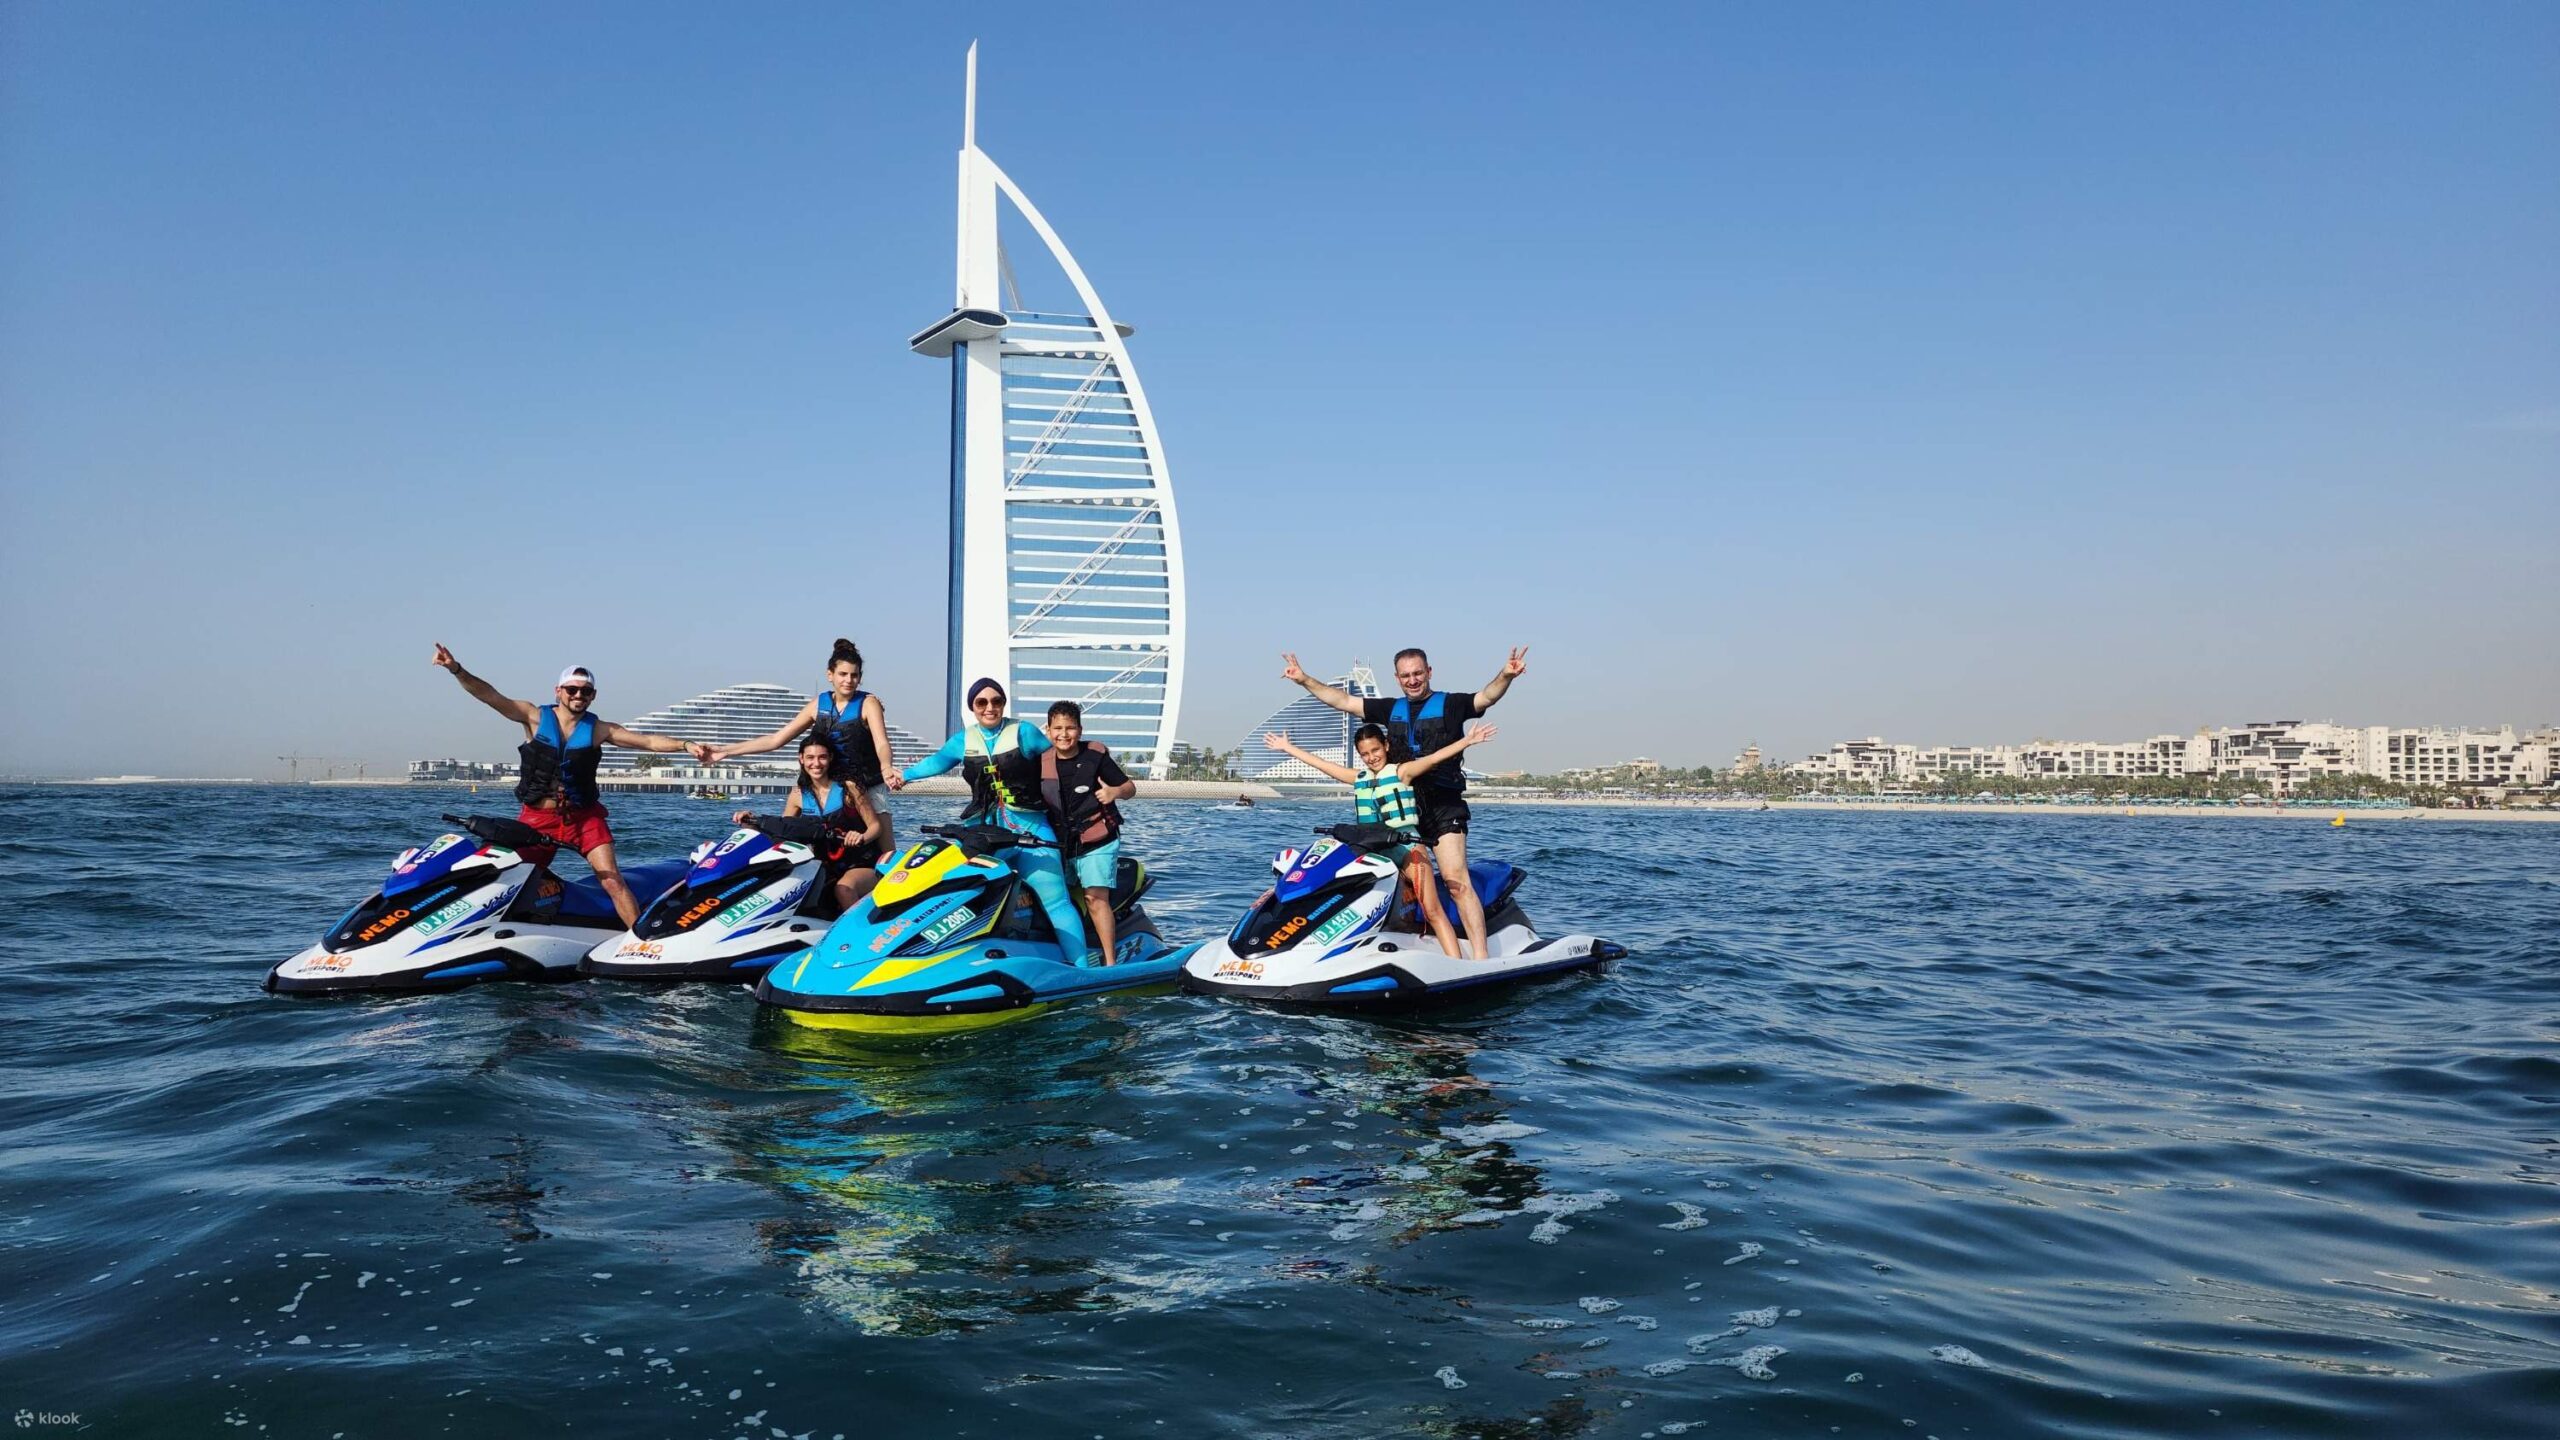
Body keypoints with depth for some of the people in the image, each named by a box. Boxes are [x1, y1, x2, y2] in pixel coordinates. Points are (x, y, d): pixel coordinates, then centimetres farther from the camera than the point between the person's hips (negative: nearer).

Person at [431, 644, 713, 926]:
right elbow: (489, 695, -9)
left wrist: (686, 745, -18)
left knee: (612, 880, -9)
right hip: (537, 817, 0)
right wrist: (456, 669, -22)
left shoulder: (599, 730, 2)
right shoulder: (535, 717, 0)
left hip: (584, 817, 0)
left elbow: (648, 741, -4)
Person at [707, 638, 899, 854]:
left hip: (868, 787, -4)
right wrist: (725, 751, 5)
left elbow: (881, 743, -22)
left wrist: (886, 769, -46)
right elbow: (776, 739, 8)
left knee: (887, 854, -13)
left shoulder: (868, 703, -6)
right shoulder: (819, 703, 5)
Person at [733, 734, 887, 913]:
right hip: (828, 867, 5)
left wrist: (863, 837, -28)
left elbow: (876, 825, -6)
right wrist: (753, 821, -5)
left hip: (863, 864, -5)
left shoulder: (847, 788, -7)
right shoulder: (798, 794, 6)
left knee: (844, 888, -36)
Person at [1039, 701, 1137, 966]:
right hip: (1059, 844, 5)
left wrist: (1115, 791, -22)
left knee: (1095, 899, -14)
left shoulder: (1095, 756, -6)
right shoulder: (1042, 762, 5)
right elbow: (1034, 799, 16)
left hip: (1097, 843, -5)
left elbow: (1130, 786, -2)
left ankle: (1110, 961, -15)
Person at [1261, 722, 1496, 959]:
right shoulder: (1358, 778, 15)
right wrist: (1287, 747, 27)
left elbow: (1435, 757, -10)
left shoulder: (1401, 772, 2)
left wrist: (1467, 740, -23)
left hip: (1407, 845, -6)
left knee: (1432, 910, -15)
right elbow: (1321, 763, 22)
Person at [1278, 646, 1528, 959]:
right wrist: (1305, 680, 13)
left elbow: (1486, 698, -12)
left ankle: (1480, 958, -19)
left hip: (1443, 806, -5)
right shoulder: (1390, 709, 17)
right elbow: (1343, 701, 19)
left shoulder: (1450, 704, 4)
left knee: (1456, 879, -16)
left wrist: (1505, 676, -31)